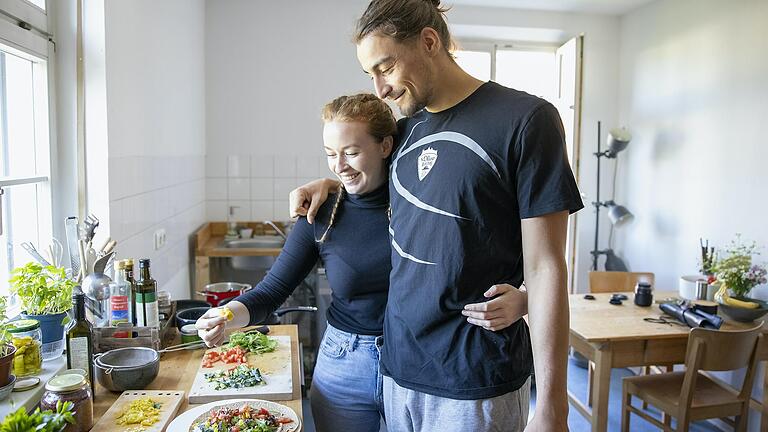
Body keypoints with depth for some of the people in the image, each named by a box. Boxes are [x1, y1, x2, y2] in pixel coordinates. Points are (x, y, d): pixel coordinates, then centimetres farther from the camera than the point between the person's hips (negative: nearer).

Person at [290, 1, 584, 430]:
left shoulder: (525, 119, -12)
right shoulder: (408, 126, 6)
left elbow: (544, 268, -14)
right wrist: (331, 184, 8)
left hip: (476, 382, -6)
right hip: (399, 364, 6)